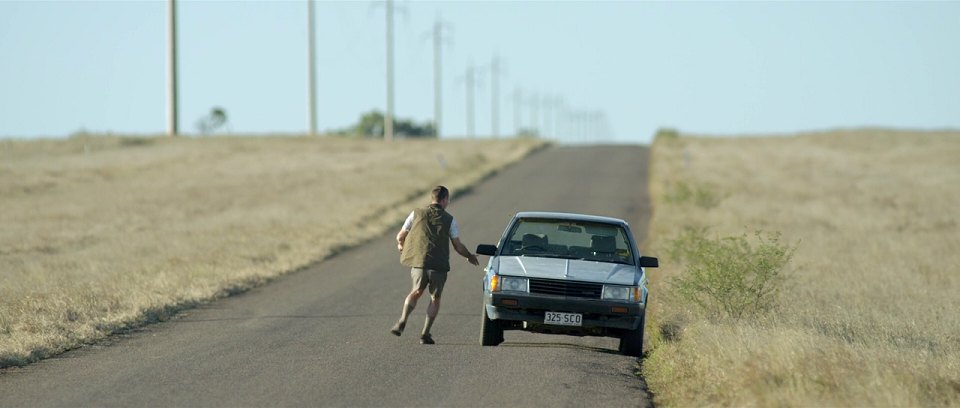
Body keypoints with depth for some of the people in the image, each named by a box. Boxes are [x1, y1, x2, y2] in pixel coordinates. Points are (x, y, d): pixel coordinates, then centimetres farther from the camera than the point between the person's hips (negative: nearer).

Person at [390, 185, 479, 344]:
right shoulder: (449, 220, 2)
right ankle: (425, 334, 4)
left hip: (418, 262, 2)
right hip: (438, 265, -2)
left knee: (416, 292, 23)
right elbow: (458, 246, 5)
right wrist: (470, 256, 25)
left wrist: (400, 245, 37)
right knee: (435, 298, 14)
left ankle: (403, 321, 2)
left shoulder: (417, 214, 6)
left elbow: (400, 237, 12)